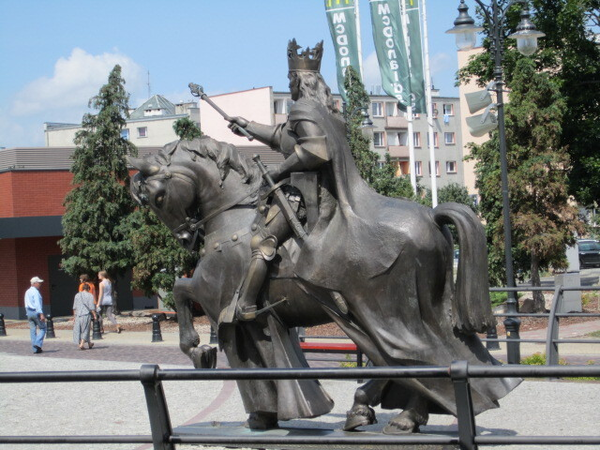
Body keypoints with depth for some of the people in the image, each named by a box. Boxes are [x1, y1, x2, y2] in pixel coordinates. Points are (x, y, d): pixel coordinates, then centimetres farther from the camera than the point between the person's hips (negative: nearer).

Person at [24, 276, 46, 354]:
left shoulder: (27, 292, 14)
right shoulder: (35, 292, -13)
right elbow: (37, 304, -21)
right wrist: (41, 314, -25)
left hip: (29, 312, 8)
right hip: (36, 312, -8)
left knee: (33, 330, 8)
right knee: (42, 328, 4)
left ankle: (35, 349, 7)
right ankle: (38, 344, -12)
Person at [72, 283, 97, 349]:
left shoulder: (77, 295, 9)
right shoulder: (90, 296, -3)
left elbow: (74, 307, 10)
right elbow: (91, 307, -9)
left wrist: (74, 316, 15)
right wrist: (94, 315, -2)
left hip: (78, 315, 3)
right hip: (86, 314, -3)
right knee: (85, 330, 4)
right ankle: (81, 344, -7)